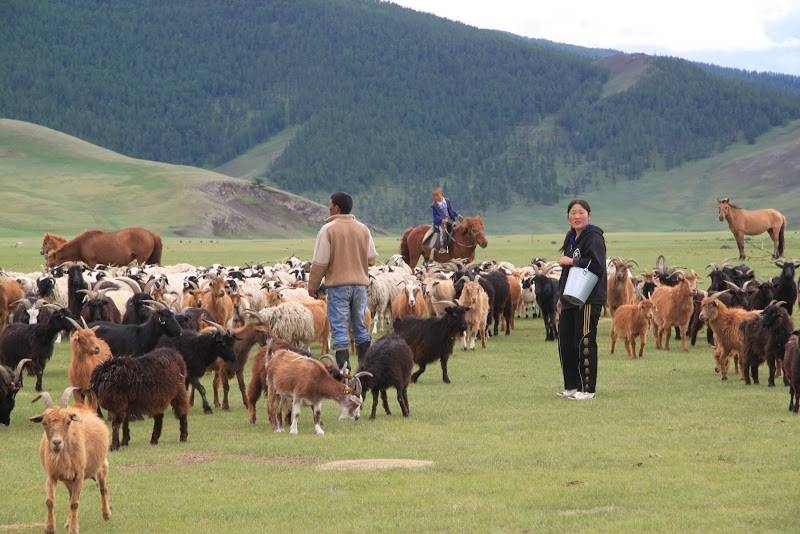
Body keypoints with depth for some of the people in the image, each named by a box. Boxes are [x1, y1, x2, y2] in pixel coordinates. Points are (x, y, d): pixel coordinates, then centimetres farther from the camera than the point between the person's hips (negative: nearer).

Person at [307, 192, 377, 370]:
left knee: (339, 327, -2)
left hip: (338, 284, -5)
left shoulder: (328, 229, -9)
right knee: (360, 326, 15)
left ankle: (344, 367, -8)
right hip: (360, 283, 5)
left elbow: (320, 262, -10)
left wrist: (313, 285, 0)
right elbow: (372, 258, 8)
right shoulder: (363, 229, 5)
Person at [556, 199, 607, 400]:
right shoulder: (572, 238, 18)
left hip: (589, 299, -9)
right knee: (565, 343, 10)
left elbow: (597, 266, -23)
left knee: (584, 343, -7)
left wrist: (572, 261, -17)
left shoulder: (593, 238, -10)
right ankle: (571, 386, 19)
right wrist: (561, 297, 20)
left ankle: (587, 389, -2)